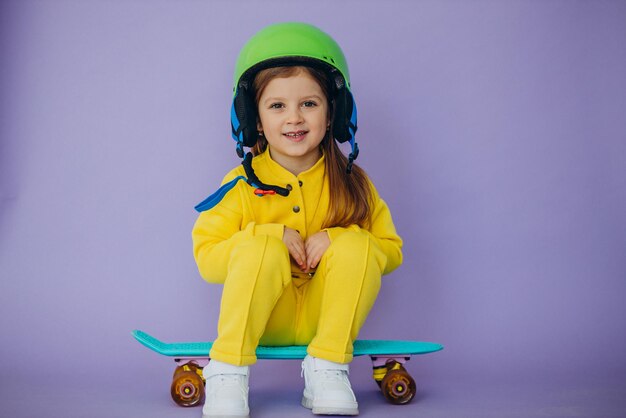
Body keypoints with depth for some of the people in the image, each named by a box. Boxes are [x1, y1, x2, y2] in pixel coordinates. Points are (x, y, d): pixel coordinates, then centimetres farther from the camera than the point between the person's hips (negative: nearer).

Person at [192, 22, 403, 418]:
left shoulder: (352, 183, -2)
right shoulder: (243, 185, -6)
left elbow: (391, 250, 0)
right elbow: (207, 258, -7)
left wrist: (337, 238, -20)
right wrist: (271, 236, -22)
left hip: (328, 313, 2)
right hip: (262, 318, -1)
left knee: (355, 245, -24)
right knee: (261, 246, -29)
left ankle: (328, 365, -15)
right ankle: (228, 370, -20)